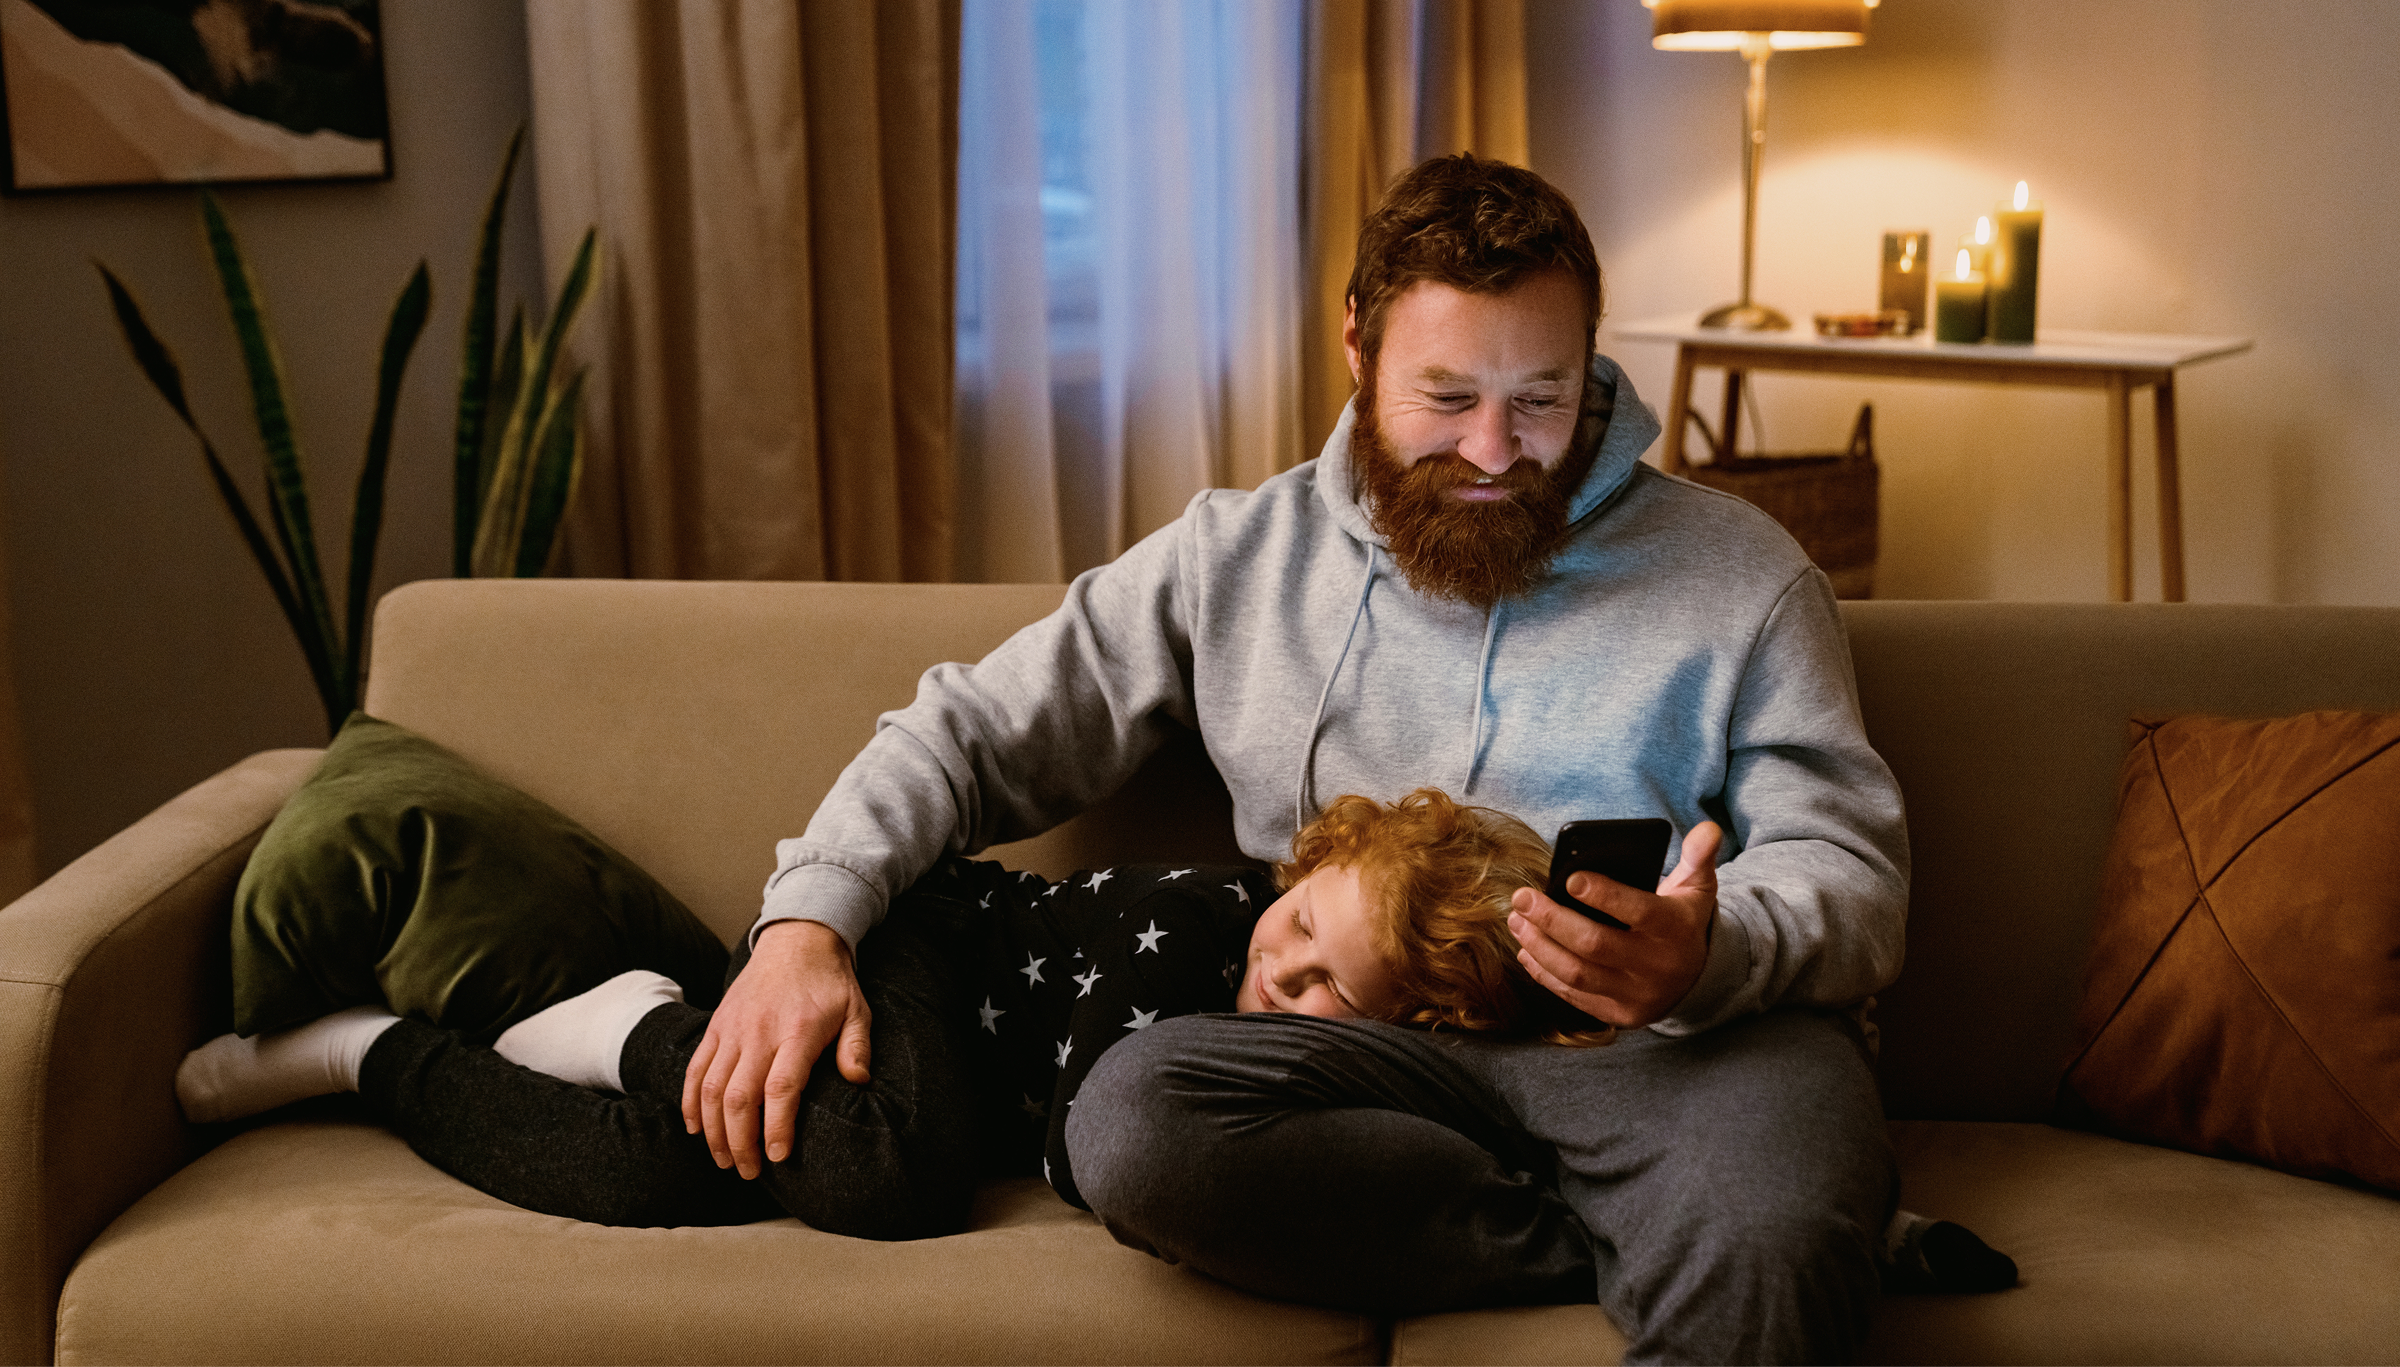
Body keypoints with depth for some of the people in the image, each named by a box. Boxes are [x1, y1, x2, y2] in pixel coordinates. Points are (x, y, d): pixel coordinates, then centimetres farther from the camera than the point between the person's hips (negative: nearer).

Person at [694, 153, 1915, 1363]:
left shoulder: (1738, 572, 8)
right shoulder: (1238, 558, 13)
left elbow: (1853, 871, 4)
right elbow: (971, 733, 15)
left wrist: (1712, 955, -20)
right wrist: (807, 919, -3)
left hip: (1681, 1037, -5)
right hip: (1378, 1047, 5)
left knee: (1763, 1246, -42)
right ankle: (1663, 1243, -19)